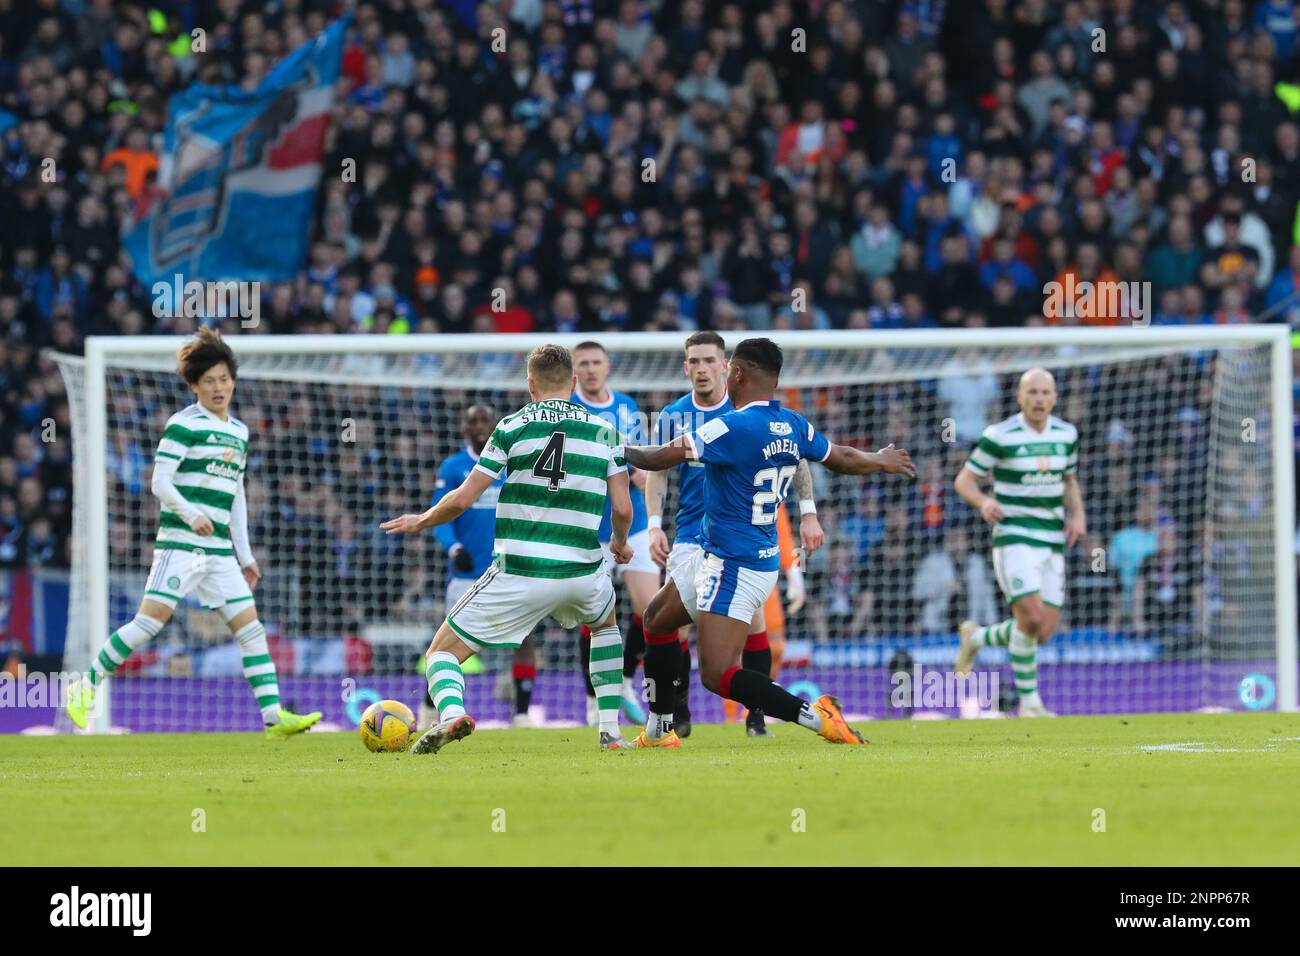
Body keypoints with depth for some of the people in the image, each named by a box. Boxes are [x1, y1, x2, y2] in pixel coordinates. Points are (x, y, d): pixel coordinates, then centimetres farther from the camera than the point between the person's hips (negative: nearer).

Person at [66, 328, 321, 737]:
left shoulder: (239, 432, 19)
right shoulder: (184, 424, -4)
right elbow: (160, 482, -11)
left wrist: (245, 556, 22)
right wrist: (190, 514, -28)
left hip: (219, 550, 7)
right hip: (180, 544, -7)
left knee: (250, 627, 0)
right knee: (151, 619, -14)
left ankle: (274, 715, -2)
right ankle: (86, 687, -2)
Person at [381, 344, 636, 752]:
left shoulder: (512, 426, 0)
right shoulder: (605, 432, 7)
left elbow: (462, 499, -3)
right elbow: (622, 508, 5)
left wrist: (421, 521, 17)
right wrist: (619, 543, 28)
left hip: (518, 573, -3)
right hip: (582, 573, 3)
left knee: (443, 652, 7)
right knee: (605, 626, 37)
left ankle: (450, 712, -26)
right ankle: (610, 731, 25)